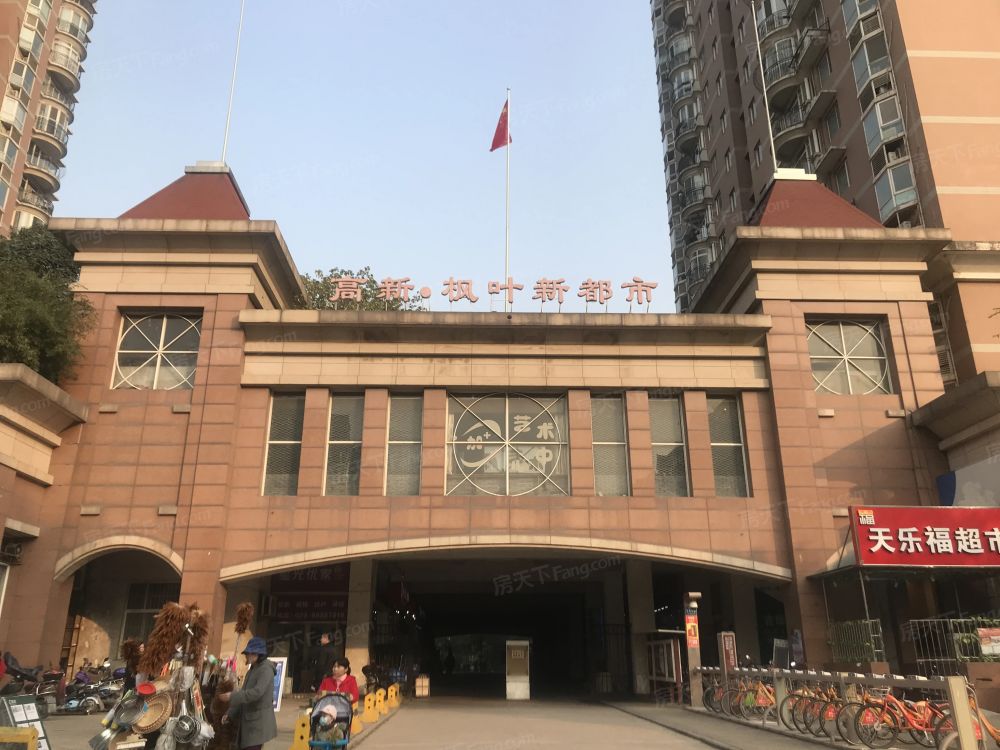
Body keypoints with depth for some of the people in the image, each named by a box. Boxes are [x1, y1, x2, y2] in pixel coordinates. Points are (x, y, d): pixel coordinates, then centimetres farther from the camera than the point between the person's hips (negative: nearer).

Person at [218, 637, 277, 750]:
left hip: (259, 722, -9)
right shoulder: (251, 671, 18)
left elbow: (257, 692, -23)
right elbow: (243, 693, 17)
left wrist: (231, 696, -21)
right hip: (248, 722, 9)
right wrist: (230, 714, 7)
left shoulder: (266, 669, -11)